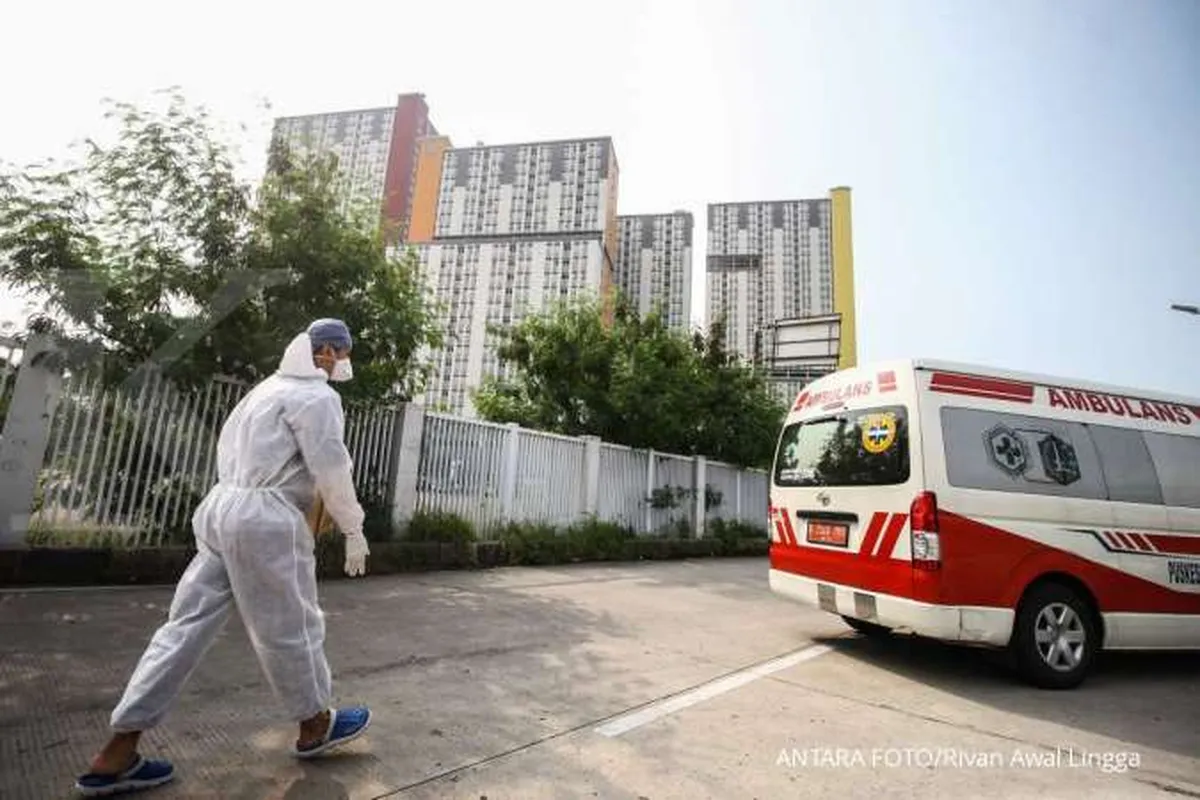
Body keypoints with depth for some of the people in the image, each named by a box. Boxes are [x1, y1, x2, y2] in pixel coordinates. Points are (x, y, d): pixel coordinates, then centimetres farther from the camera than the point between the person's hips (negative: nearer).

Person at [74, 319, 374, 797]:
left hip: (222, 507, 9)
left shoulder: (269, 387, 20)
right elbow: (332, 469, -15)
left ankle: (117, 754, 17)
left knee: (188, 624, 12)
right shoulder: (318, 395, -10)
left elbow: (229, 446, 25)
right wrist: (354, 530, -7)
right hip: (265, 518, -9)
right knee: (289, 626, 5)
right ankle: (316, 726, 23)